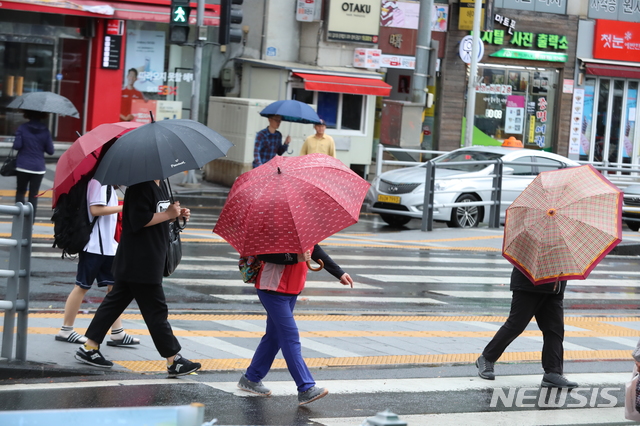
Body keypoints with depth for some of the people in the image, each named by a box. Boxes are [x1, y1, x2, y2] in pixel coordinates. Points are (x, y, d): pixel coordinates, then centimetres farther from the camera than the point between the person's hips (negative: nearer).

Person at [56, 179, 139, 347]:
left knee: (114, 284, 5)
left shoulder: (107, 183, 14)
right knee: (83, 286, -1)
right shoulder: (98, 181, -16)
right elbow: (95, 209, -23)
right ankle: (66, 330, 9)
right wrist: (122, 207, -19)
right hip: (94, 244, -9)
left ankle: (117, 333, 6)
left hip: (107, 244, 9)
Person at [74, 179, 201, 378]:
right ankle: (173, 360, 0)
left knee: (115, 301, 12)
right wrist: (168, 214, -17)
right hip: (139, 262, -10)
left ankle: (89, 348, 17)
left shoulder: (161, 185, 14)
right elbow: (139, 220, -23)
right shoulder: (141, 187, -17)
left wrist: (177, 215, 6)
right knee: (155, 309, -5)